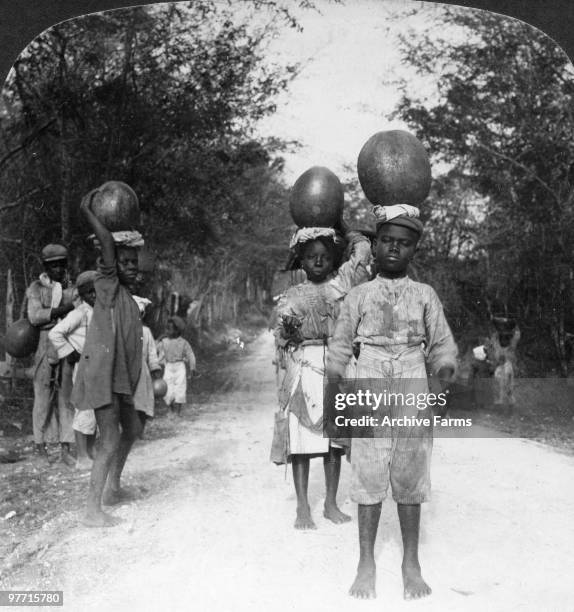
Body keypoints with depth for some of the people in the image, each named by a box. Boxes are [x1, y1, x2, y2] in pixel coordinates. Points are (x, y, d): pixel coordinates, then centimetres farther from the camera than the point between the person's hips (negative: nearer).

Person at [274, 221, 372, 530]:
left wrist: (341, 226, 19)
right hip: (303, 369, -1)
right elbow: (280, 341, 9)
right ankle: (303, 508, 7)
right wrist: (288, 329, -11)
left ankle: (331, 503, 18)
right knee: (302, 438, -2)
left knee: (334, 439, 6)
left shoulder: (342, 282, 9)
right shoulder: (291, 296, 8)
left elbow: (363, 248, 7)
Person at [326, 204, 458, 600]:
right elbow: (341, 344, 12)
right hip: (369, 393, 0)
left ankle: (412, 563, 18)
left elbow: (442, 343, 8)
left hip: (413, 393, 0)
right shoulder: (358, 296, 9)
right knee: (368, 477, 1)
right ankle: (367, 563, 14)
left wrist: (446, 369, -12)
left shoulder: (425, 295, 9)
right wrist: (335, 386, 2)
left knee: (410, 478, 4)